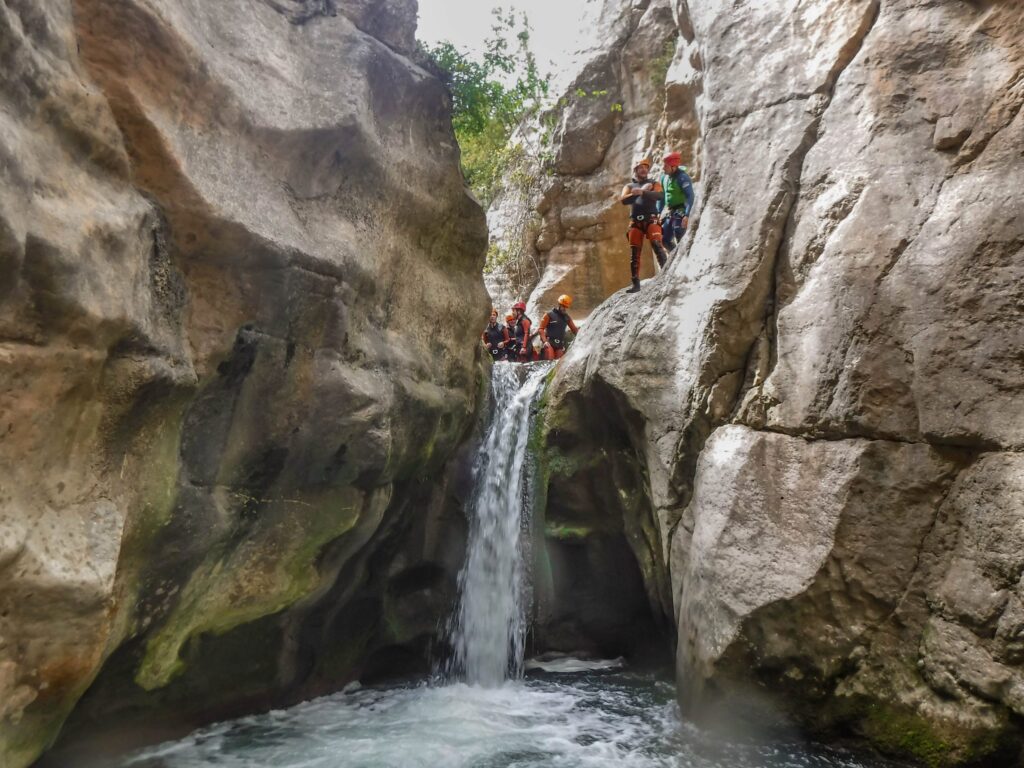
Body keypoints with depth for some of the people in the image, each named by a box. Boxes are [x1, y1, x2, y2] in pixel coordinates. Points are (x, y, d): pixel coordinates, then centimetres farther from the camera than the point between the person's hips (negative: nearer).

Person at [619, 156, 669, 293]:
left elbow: (660, 195, -9)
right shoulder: (629, 186, 17)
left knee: (657, 244, -22)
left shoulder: (654, 183, 13)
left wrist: (642, 192, -24)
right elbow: (623, 200, -3)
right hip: (635, 222, 2)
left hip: (651, 219, -2)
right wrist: (640, 192, -11)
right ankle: (636, 283, 1)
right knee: (634, 252, -2)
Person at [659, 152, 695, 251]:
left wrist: (687, 215, -29)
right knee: (665, 240, 9)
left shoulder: (682, 177, -16)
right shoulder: (664, 177, 7)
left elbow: (690, 196, -21)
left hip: (680, 212, -8)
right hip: (668, 212, 8)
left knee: (679, 240, -13)